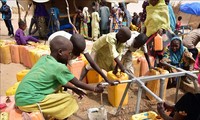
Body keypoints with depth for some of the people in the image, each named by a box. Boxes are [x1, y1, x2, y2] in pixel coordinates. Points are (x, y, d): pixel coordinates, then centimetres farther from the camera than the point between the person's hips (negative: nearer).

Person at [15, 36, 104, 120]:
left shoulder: (44, 58, 7)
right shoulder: (60, 67, -15)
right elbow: (78, 84, -3)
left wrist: (74, 89, 17)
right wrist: (95, 89, 10)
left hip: (21, 97, 9)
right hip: (28, 101, -9)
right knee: (69, 100, -5)